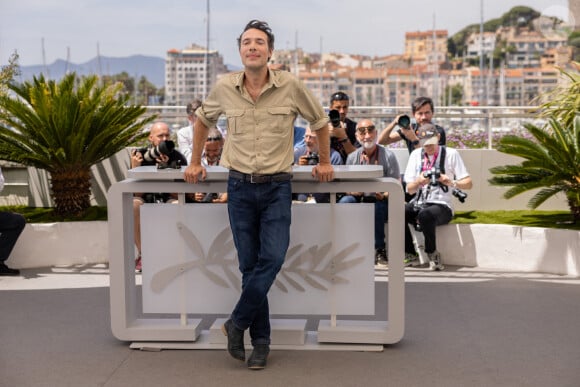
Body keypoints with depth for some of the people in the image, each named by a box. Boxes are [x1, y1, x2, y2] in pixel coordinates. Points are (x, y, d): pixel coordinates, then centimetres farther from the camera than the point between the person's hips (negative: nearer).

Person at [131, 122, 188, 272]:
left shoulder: (177, 158, -5)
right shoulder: (141, 155, -3)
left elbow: (176, 194, -13)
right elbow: (137, 193, -8)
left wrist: (166, 168, -25)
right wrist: (135, 168, -21)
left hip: (167, 200, -1)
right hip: (146, 201, 1)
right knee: (133, 204, -32)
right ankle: (142, 254, -19)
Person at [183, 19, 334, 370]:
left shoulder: (290, 86, -7)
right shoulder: (225, 88, -1)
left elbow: (320, 121, 9)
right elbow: (204, 119, 19)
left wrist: (325, 162, 12)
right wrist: (195, 162, 19)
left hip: (277, 187, -1)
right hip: (240, 187, 2)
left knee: (273, 258, -14)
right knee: (250, 264, 4)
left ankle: (237, 324, 5)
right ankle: (261, 341, 16)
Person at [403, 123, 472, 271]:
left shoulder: (451, 154, 3)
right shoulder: (416, 155, 12)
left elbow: (468, 184, 0)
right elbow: (409, 189, 10)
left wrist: (452, 183, -20)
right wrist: (418, 182, -13)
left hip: (441, 205, -4)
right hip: (418, 204, 4)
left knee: (425, 215, -38)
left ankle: (433, 255, -13)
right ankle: (411, 255, -13)